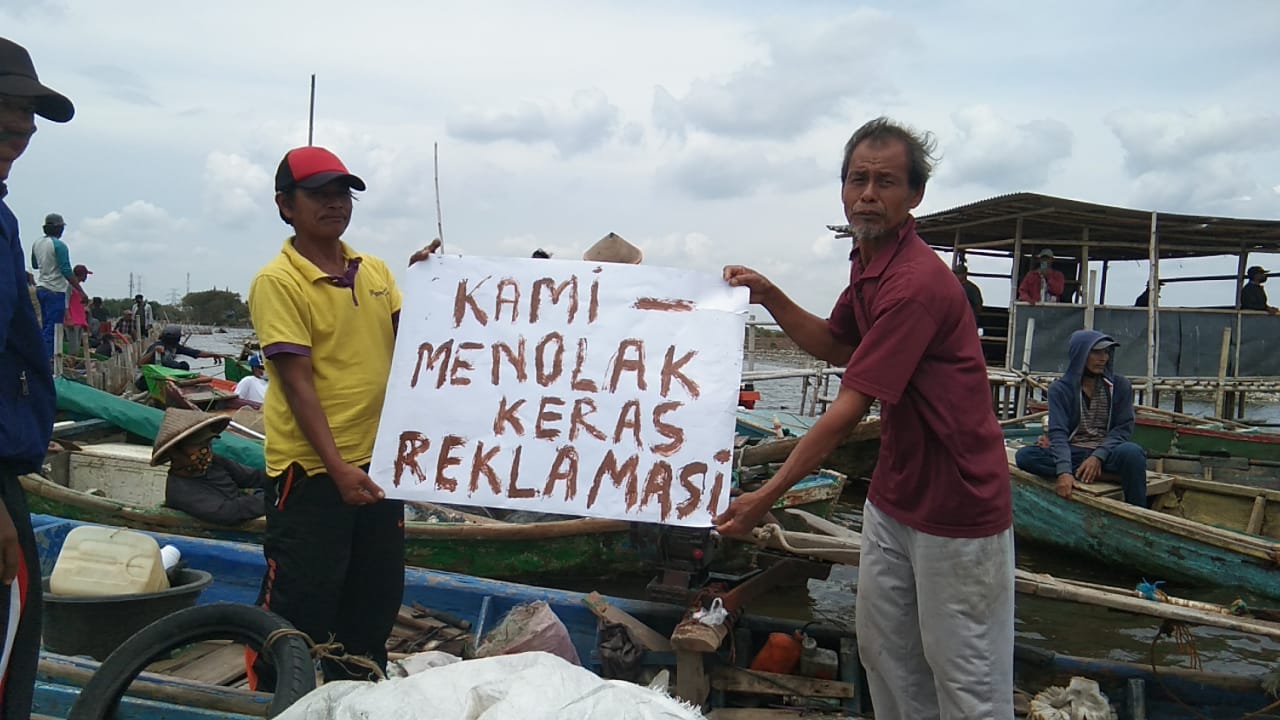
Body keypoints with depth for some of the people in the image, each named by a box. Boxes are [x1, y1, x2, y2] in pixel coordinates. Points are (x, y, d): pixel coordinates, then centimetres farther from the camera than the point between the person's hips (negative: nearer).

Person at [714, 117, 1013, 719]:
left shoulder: (916, 283, -26)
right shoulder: (866, 262, 6)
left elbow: (848, 410, -26)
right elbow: (838, 346, 21)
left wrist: (766, 497, -22)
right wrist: (770, 298, 6)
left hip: (956, 502, -9)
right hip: (893, 492, 9)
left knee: (961, 669, 5)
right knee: (884, 650, 18)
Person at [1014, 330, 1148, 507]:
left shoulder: (1120, 385, 4)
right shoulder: (1060, 388, 0)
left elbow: (1124, 427, 0)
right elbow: (1058, 432, -11)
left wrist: (1098, 456, -19)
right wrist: (1064, 471, -29)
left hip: (1108, 452, 0)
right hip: (1074, 452, 0)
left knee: (1132, 452, -35)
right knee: (1024, 455, -27)